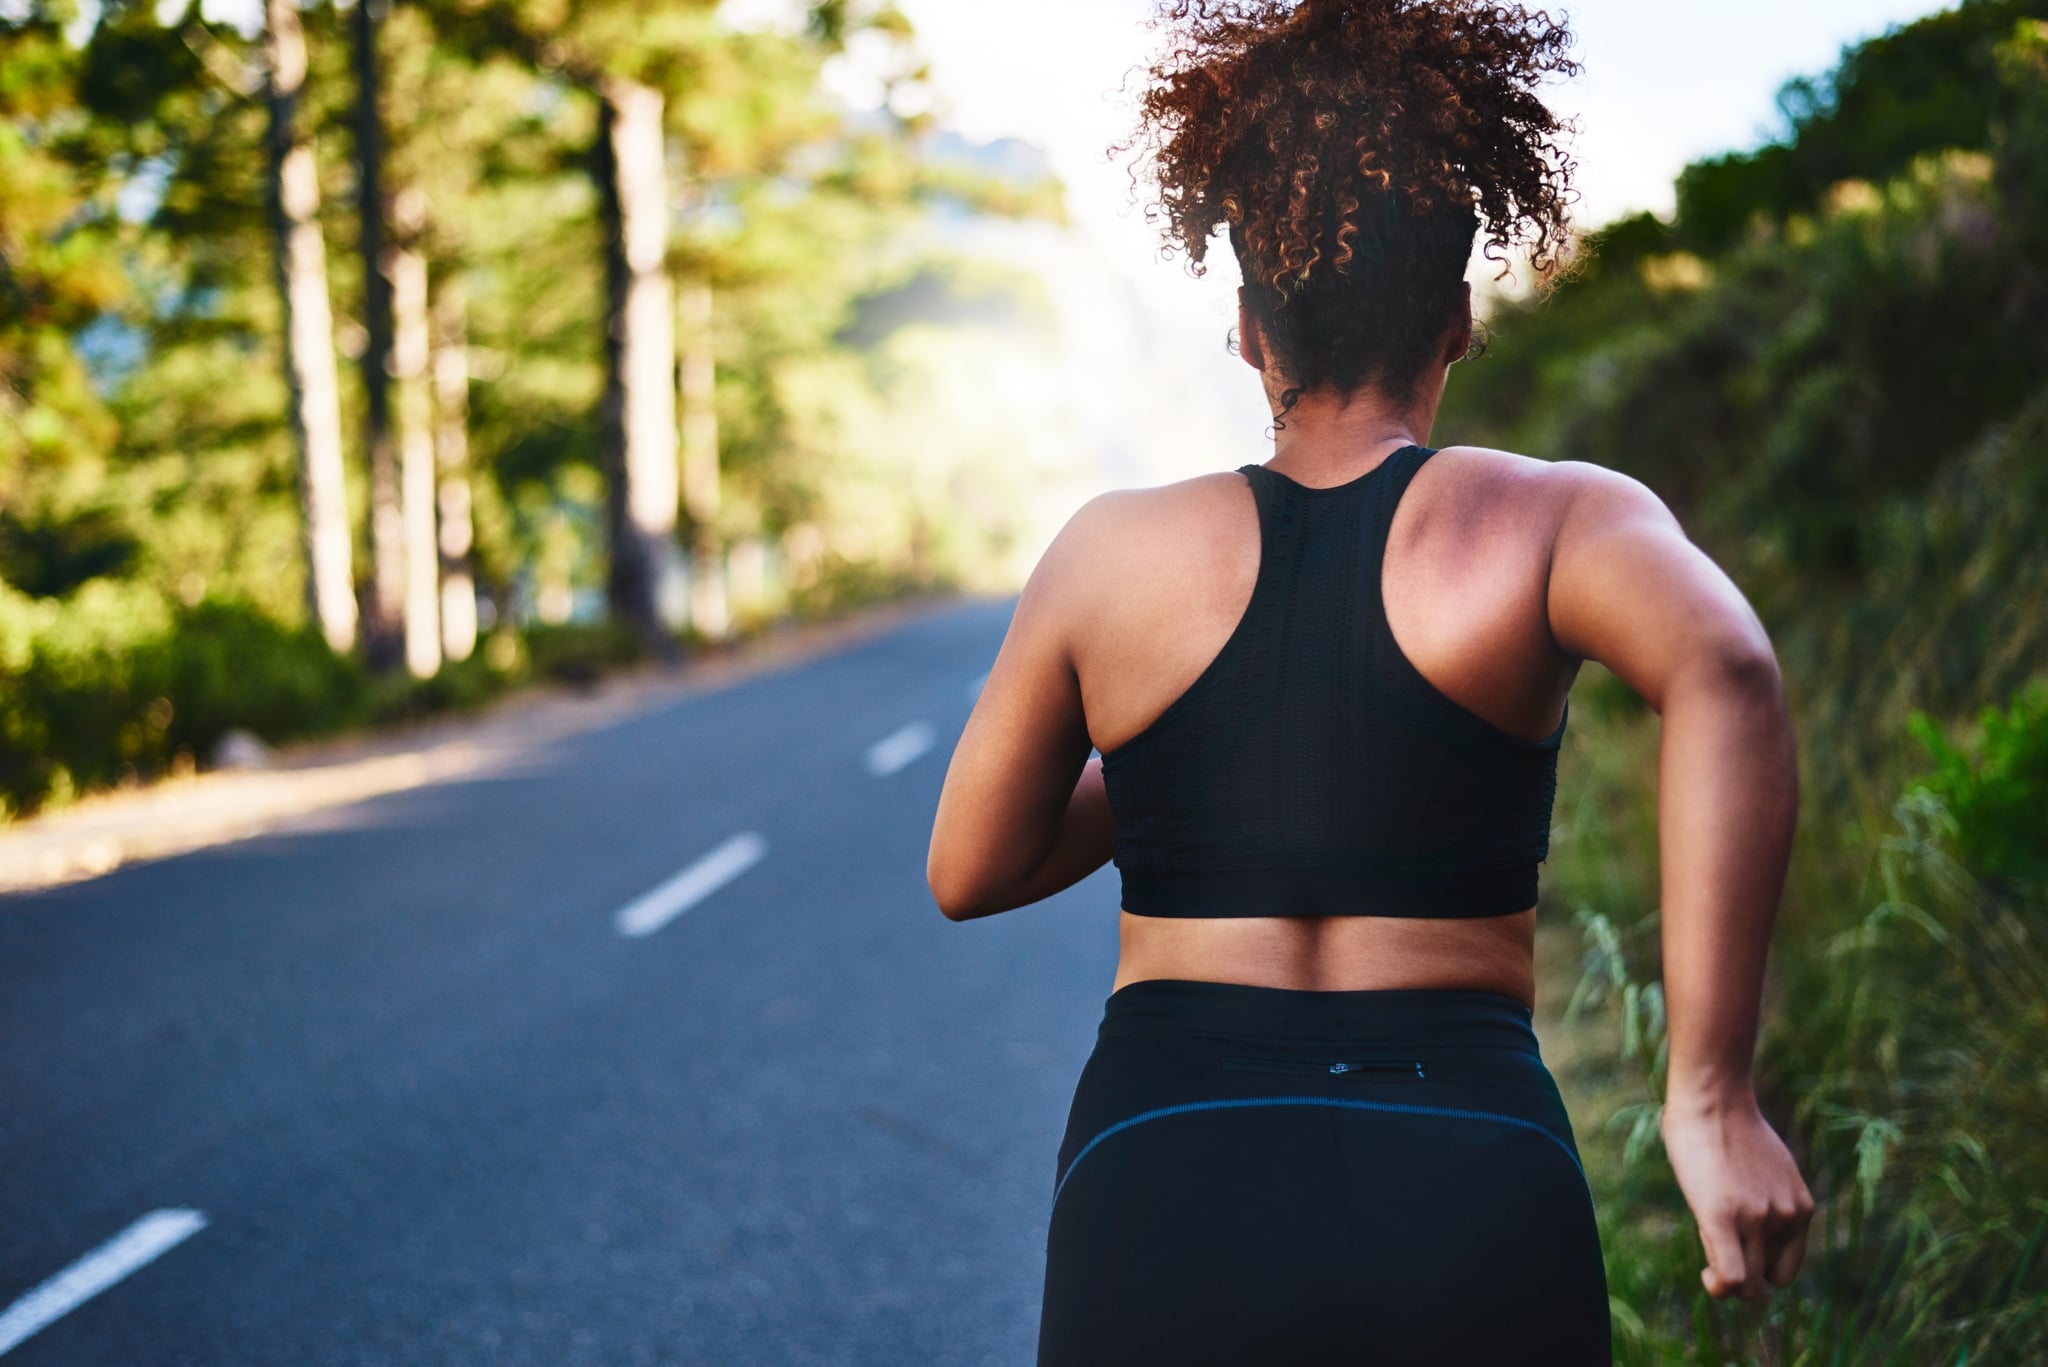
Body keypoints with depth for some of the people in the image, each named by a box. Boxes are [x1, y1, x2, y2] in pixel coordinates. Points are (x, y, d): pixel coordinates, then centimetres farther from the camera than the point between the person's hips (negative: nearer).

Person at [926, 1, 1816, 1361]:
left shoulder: (1115, 551, 7)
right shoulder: (1559, 517, 2)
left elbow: (970, 872, 14)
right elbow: (1724, 674, -20)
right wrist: (1710, 1093, -19)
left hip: (1166, 1207, 0)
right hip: (1476, 1200, 0)